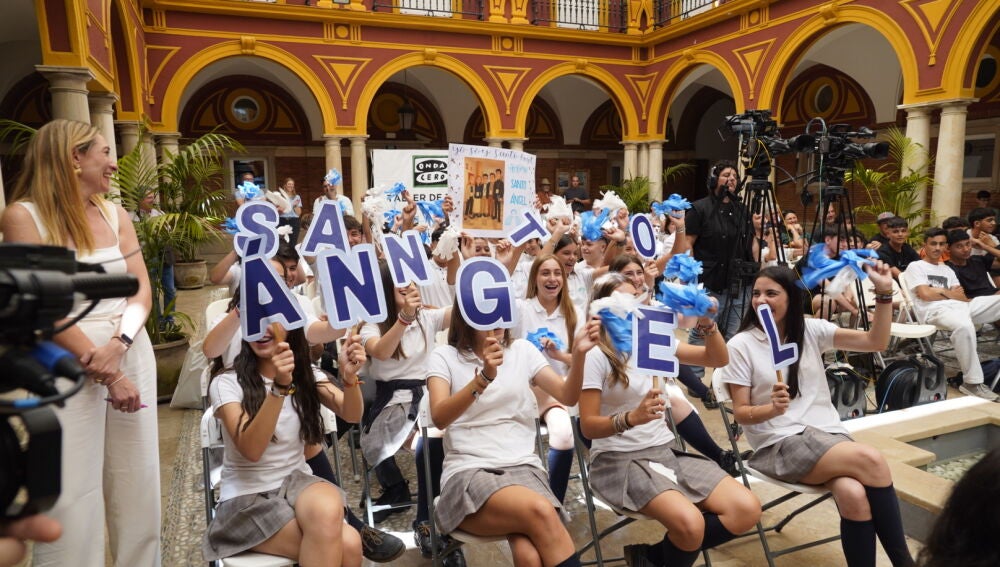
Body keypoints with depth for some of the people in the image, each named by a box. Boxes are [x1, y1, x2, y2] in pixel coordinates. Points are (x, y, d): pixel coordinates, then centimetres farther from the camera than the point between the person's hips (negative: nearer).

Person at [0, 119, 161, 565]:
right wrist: (101, 368, -15)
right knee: (71, 499, 0)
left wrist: (118, 345, -13)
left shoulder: (115, 214, 10)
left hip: (133, 355, 5)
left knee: (138, 487, 10)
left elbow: (141, 289, 4)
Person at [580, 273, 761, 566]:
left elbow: (718, 359, 6)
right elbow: (588, 426, -14)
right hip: (619, 459, -7)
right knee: (690, 523, -31)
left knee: (747, 509, -11)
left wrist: (707, 323, -13)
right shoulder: (595, 356, -10)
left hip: (665, 451, 7)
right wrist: (630, 418, -32)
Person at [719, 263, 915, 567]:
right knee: (871, 460, -27)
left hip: (828, 433, 3)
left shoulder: (810, 330, 6)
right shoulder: (740, 345, -4)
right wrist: (772, 409, -26)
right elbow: (740, 413, -6)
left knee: (854, 495, -30)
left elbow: (875, 342, 0)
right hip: (779, 445, -3)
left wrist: (884, 292, -10)